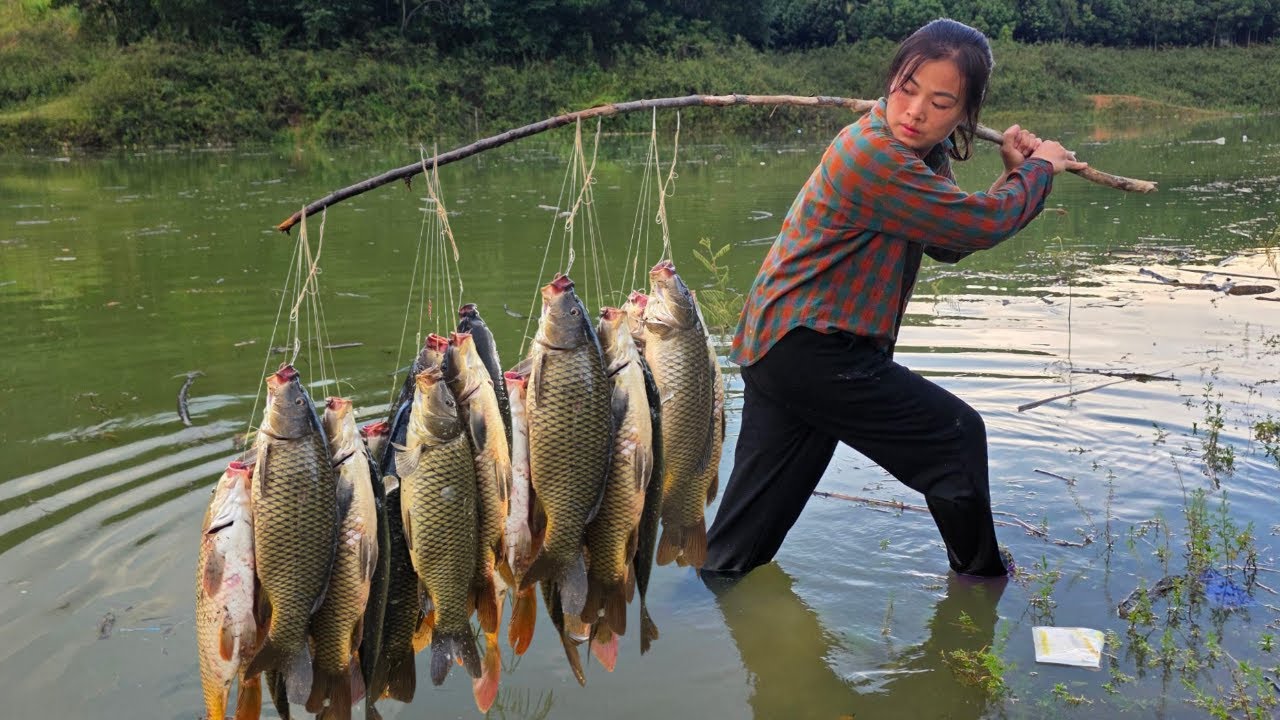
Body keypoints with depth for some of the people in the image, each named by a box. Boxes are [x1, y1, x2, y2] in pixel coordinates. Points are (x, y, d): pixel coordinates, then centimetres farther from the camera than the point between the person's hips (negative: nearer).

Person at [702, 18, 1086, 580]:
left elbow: (947, 243, 15)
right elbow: (983, 224, -17)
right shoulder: (876, 157, -22)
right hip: (811, 350, -9)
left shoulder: (917, 155, 10)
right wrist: (1039, 168, 1)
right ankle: (981, 575, 26)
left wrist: (1013, 177, 6)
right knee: (956, 436, 6)